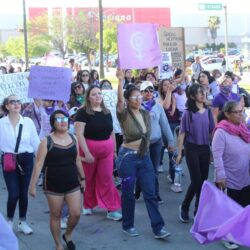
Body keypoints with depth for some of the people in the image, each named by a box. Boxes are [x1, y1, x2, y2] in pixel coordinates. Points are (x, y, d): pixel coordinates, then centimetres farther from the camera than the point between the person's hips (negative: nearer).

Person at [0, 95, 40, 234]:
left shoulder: (28, 122, -2)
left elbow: (36, 142, 3)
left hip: (26, 159, 2)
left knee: (23, 193, 9)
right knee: (14, 194, -7)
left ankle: (23, 222, 27)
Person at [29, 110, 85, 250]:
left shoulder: (73, 139, 4)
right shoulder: (47, 141, -10)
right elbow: (39, 164, -10)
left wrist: (82, 178, 18)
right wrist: (33, 185, -12)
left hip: (72, 183, 4)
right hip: (53, 185, -3)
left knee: (76, 214, 1)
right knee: (56, 215, 8)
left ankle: (68, 236, 31)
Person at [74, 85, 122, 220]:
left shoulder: (107, 112, 8)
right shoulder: (83, 112, -9)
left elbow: (111, 133, 16)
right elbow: (79, 134, -15)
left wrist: (114, 150, 12)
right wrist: (87, 153, -20)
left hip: (106, 150, 4)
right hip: (89, 149, -4)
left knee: (106, 180, 3)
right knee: (89, 180, 11)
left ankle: (111, 209, 6)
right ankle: (88, 205, 30)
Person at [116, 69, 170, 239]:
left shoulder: (146, 114, 7)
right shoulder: (124, 115, -10)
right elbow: (119, 100, -30)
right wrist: (121, 81, -40)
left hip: (145, 156, 5)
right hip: (128, 157, -5)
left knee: (150, 193, 2)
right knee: (128, 193, 6)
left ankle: (158, 228, 5)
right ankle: (128, 226, 22)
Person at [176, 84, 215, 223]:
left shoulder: (208, 112, 4)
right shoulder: (188, 113, -8)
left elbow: (212, 131, 9)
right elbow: (182, 134, -5)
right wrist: (179, 153, -5)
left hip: (205, 149, 4)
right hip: (192, 149, -4)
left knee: (204, 180, 7)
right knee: (196, 181, -8)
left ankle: (199, 209, 20)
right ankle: (184, 207, 13)